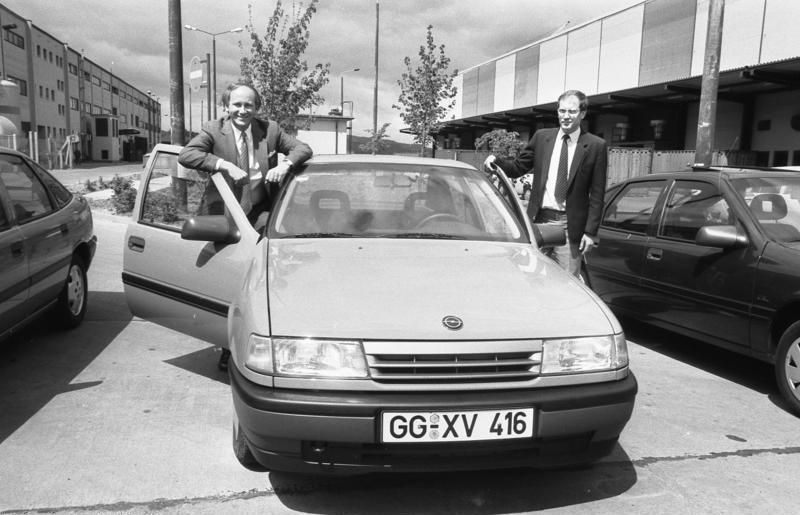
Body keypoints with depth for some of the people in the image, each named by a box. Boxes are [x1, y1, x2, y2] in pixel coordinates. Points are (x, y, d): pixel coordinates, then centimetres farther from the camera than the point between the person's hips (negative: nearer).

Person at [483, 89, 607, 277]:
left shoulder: (596, 146, 0)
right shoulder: (542, 137, 9)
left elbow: (597, 193, -2)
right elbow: (518, 167, 13)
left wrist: (590, 232, -7)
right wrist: (495, 161, -7)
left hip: (570, 227, -2)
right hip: (539, 220, 2)